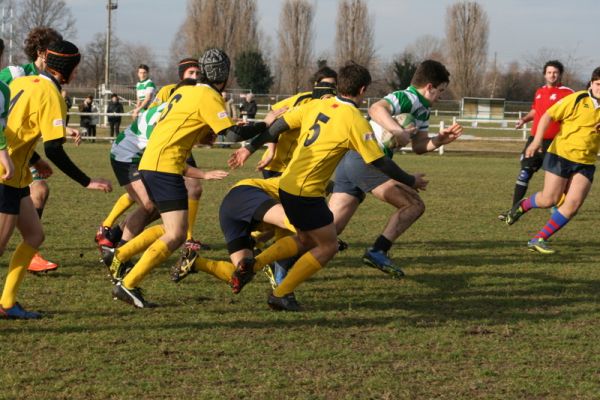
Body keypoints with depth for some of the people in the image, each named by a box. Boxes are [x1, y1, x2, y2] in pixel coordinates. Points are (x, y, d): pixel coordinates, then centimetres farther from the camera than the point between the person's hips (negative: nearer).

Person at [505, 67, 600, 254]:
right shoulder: (576, 99, -10)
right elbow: (548, 116, -8)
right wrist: (537, 140, -18)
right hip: (561, 156, -4)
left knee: (574, 204, -8)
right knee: (549, 200, -4)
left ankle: (539, 239, 1)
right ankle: (523, 205, 30)